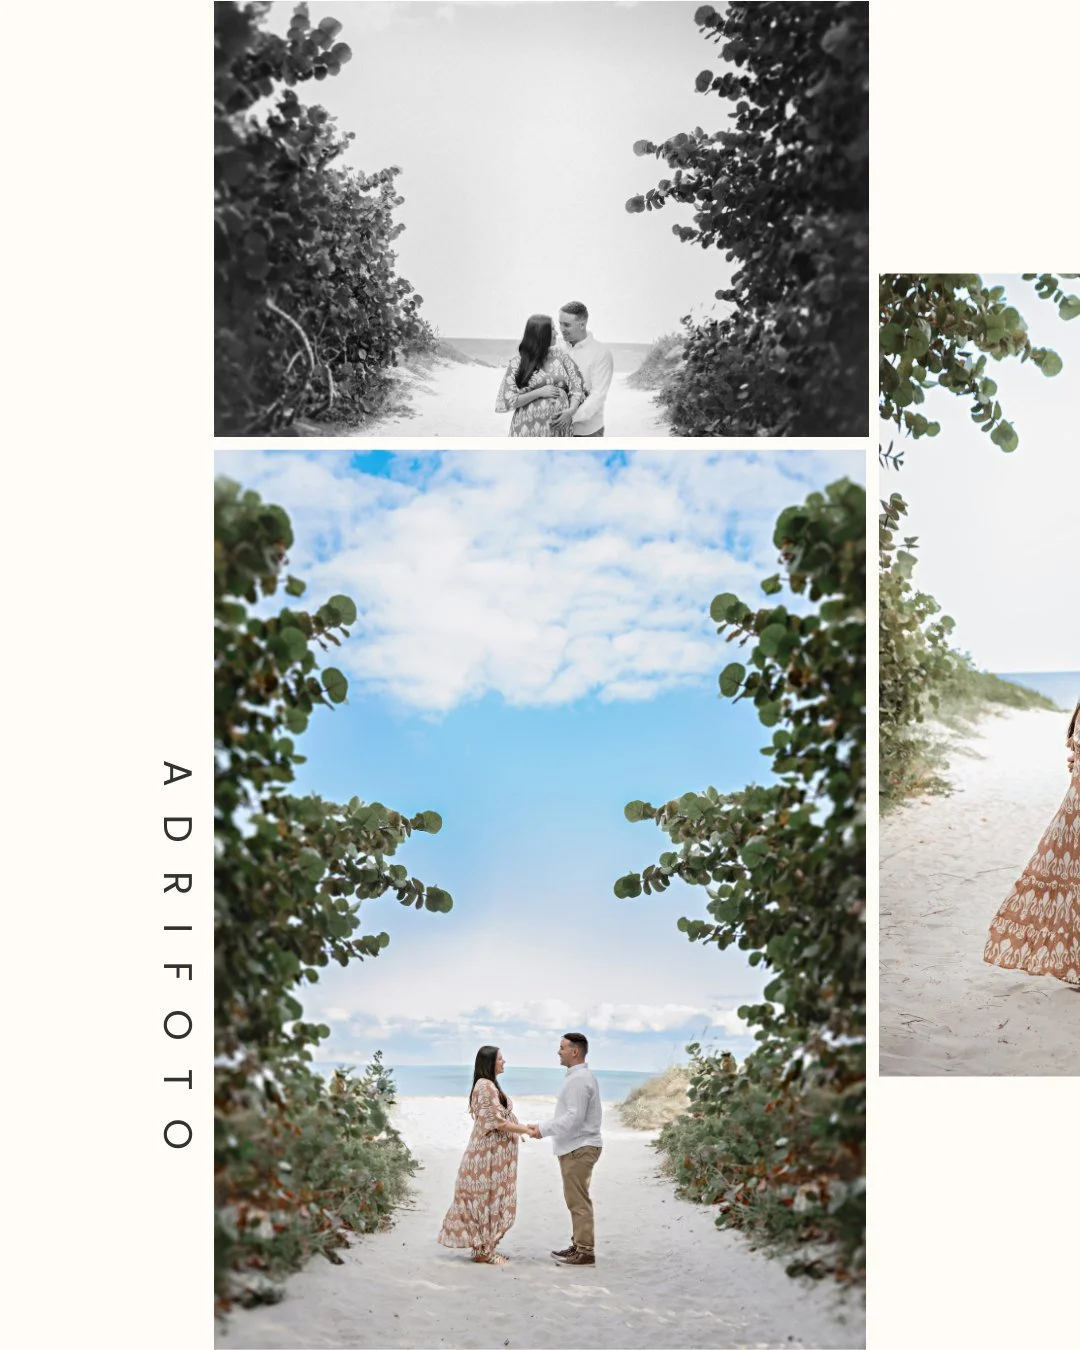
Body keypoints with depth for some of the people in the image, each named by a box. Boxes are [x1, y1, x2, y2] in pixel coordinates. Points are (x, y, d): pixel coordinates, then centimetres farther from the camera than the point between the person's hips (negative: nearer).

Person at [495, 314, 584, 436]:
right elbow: (508, 400, -5)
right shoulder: (517, 362, -1)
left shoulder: (559, 356, 9)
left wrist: (571, 410, -14)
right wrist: (539, 393, -13)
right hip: (530, 430, -3)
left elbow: (577, 387, 6)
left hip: (559, 427, 3)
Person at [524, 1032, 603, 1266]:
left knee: (578, 1200, -7)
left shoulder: (579, 1079, -17)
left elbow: (574, 1118, -23)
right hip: (577, 1147, 11)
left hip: (579, 1148, -11)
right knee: (576, 1199, 15)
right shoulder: (581, 1076, 16)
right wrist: (543, 1127, 15)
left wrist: (543, 1130, -17)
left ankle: (586, 1251, -4)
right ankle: (578, 1245, 22)